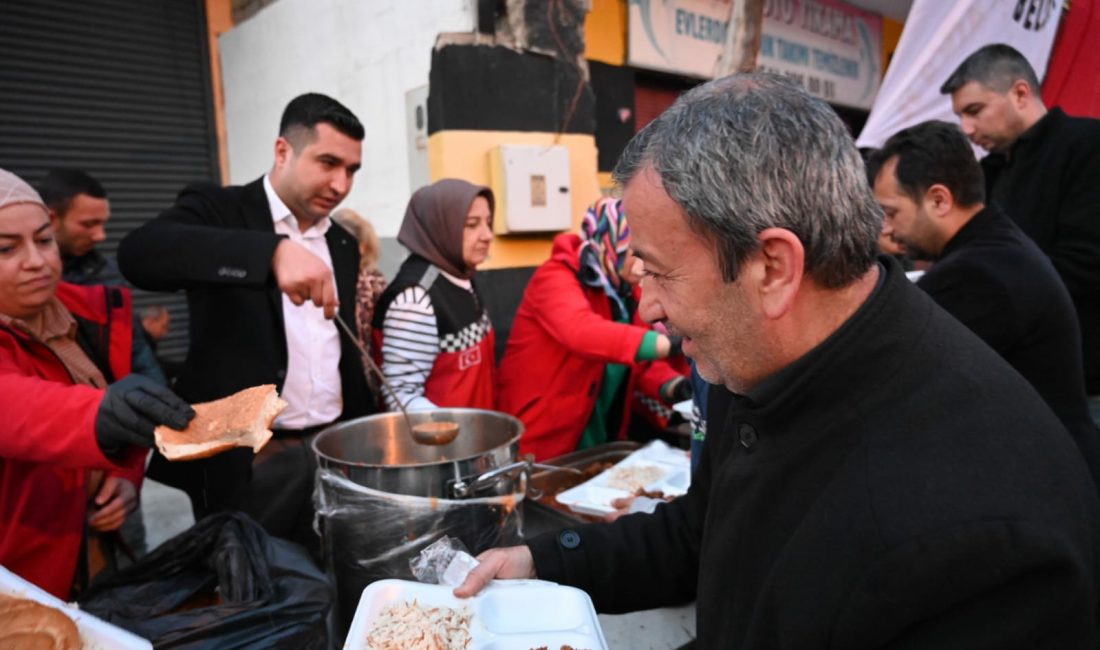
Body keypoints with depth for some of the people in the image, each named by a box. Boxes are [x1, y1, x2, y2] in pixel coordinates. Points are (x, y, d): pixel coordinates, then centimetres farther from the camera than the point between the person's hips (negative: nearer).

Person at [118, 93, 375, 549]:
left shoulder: (344, 244, 12)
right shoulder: (219, 211, -4)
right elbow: (139, 252, -26)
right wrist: (274, 251, -38)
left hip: (335, 453, 5)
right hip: (246, 462, -4)